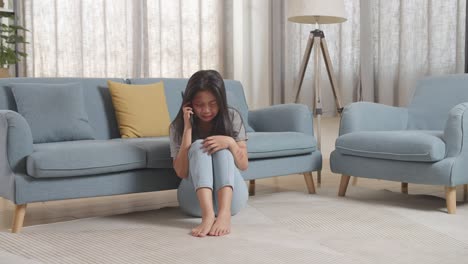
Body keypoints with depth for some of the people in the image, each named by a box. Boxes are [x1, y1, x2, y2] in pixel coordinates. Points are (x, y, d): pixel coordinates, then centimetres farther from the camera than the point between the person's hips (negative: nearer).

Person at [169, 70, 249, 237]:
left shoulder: (232, 117, -2)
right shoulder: (178, 126, -4)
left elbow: (244, 165, -4)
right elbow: (181, 172, -14)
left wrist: (230, 143, -25)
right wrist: (187, 128, -18)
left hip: (231, 197, 1)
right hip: (196, 200, 0)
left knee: (222, 148, -25)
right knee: (198, 146, -26)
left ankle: (224, 213, -46)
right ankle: (208, 214, -46)